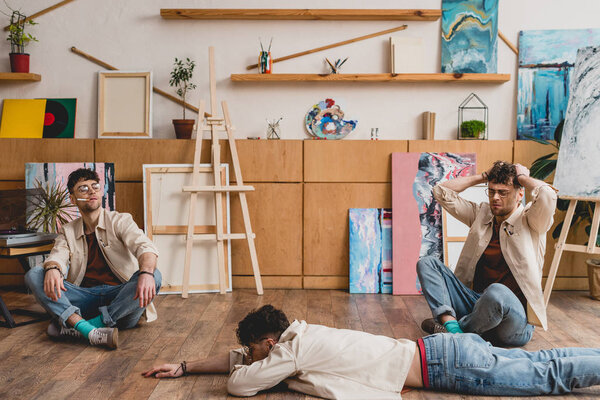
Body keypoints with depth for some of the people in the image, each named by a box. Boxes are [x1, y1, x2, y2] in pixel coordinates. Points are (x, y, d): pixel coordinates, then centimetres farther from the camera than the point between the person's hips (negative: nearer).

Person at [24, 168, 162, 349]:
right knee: (34, 274, -15)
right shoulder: (68, 231, 16)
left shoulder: (120, 221, 5)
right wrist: (52, 269, -30)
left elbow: (144, 246, -13)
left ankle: (74, 326, -33)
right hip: (85, 297, 2)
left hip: (120, 297, -2)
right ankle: (88, 329, -36)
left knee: (154, 276, -31)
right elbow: (58, 256, -3)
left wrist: (146, 273, -37)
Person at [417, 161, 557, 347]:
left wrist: (522, 177, -2)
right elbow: (442, 192, 13)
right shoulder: (481, 213, 16)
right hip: (475, 302, 6)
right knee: (427, 263, -6)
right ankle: (452, 326, -28)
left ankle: (448, 330, -14)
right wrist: (484, 176, 12)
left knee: (496, 292, -41)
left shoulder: (530, 221, 0)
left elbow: (547, 194, -22)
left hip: (516, 318, -5)